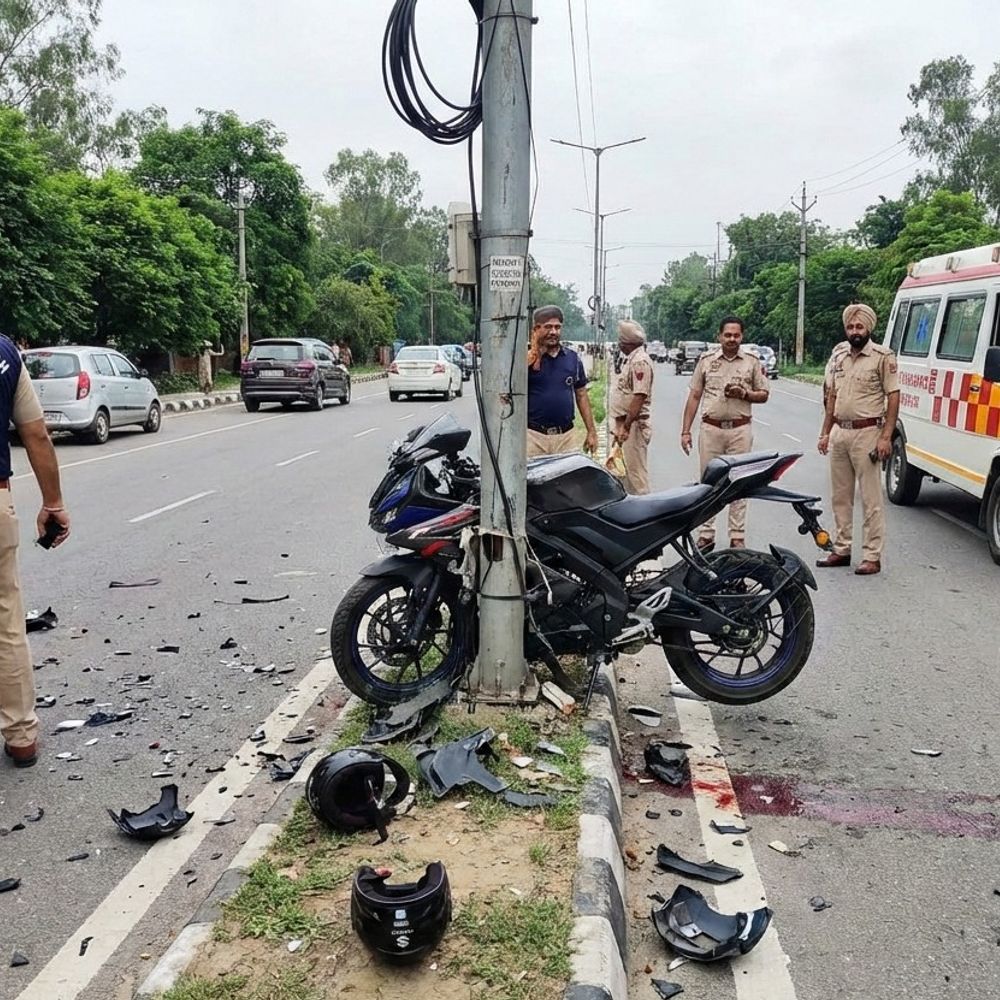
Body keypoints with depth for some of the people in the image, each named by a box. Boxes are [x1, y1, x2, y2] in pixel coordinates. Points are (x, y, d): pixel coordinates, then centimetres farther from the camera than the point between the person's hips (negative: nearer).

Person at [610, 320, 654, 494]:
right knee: (627, 471, 16)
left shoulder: (640, 362, -16)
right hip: (625, 422, 10)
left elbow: (639, 397, -23)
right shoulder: (630, 359, 15)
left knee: (636, 471, -6)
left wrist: (626, 426, -24)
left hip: (634, 424, -10)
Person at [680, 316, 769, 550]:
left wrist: (743, 393, -11)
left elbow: (764, 395, 10)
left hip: (740, 429, 0)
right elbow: (694, 397, 8)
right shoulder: (706, 360, 7)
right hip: (710, 428, 1)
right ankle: (706, 535, 10)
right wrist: (685, 431, 2)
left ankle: (737, 536, 7)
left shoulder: (752, 362, 7)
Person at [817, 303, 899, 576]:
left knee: (871, 499, -3)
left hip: (866, 433, -7)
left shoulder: (882, 357, -7)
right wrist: (825, 433, 15)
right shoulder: (839, 355, 12)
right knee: (840, 497, 12)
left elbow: (893, 397, -9)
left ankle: (872, 556, 1)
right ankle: (842, 550, 22)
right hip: (839, 433, 7)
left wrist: (886, 436, -16)